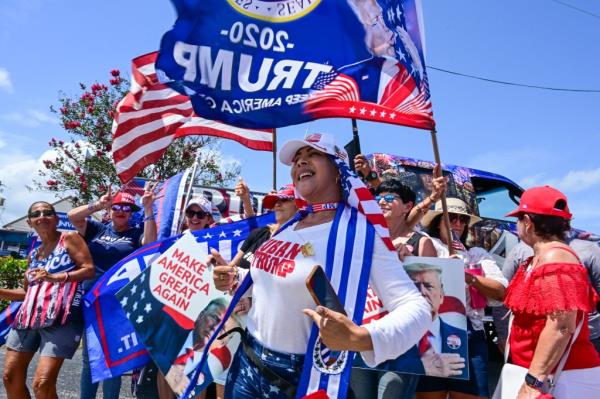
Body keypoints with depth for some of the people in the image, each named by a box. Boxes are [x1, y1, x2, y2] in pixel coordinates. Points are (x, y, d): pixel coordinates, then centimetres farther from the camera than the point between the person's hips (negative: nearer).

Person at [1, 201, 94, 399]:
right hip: (28, 316, 7)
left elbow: (89, 270, -8)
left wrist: (56, 277, -19)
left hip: (60, 317, -7)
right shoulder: (33, 254, 21)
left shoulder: (69, 239, 3)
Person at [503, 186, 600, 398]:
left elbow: (562, 327, -26)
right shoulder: (538, 259, 11)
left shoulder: (555, 259, -19)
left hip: (563, 379, -9)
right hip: (544, 373, 9)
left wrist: (533, 381, -26)